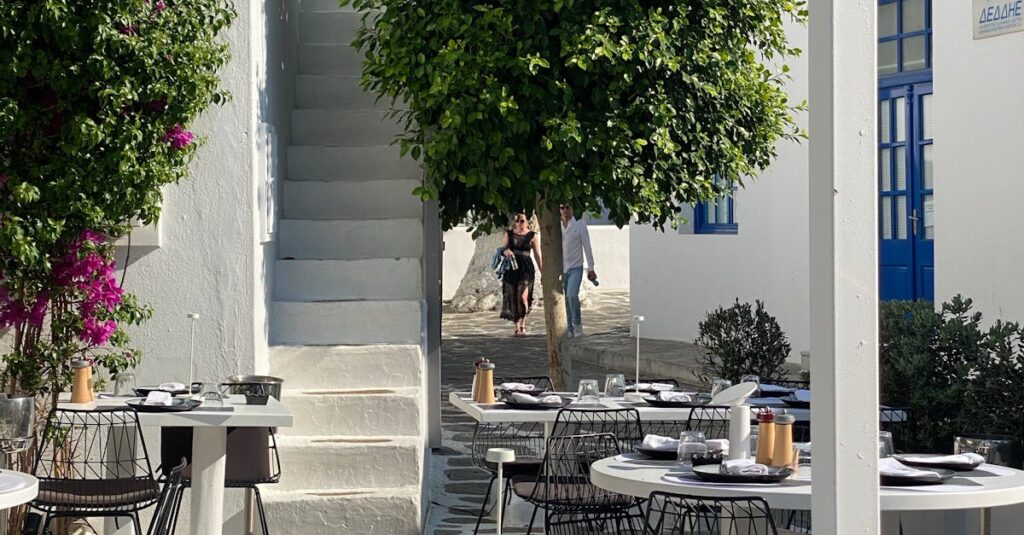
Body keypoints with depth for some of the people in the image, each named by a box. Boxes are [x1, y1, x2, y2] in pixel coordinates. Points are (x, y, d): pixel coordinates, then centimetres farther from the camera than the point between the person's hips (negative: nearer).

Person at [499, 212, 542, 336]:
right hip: (511, 269, 3)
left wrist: (543, 272, 6)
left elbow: (538, 255, 7)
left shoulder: (533, 236, 4)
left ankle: (523, 326, -4)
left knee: (523, 297, -16)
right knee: (513, 298, 3)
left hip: (526, 269, -3)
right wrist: (505, 252, -15)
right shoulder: (509, 234, 9)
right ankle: (517, 328, 12)